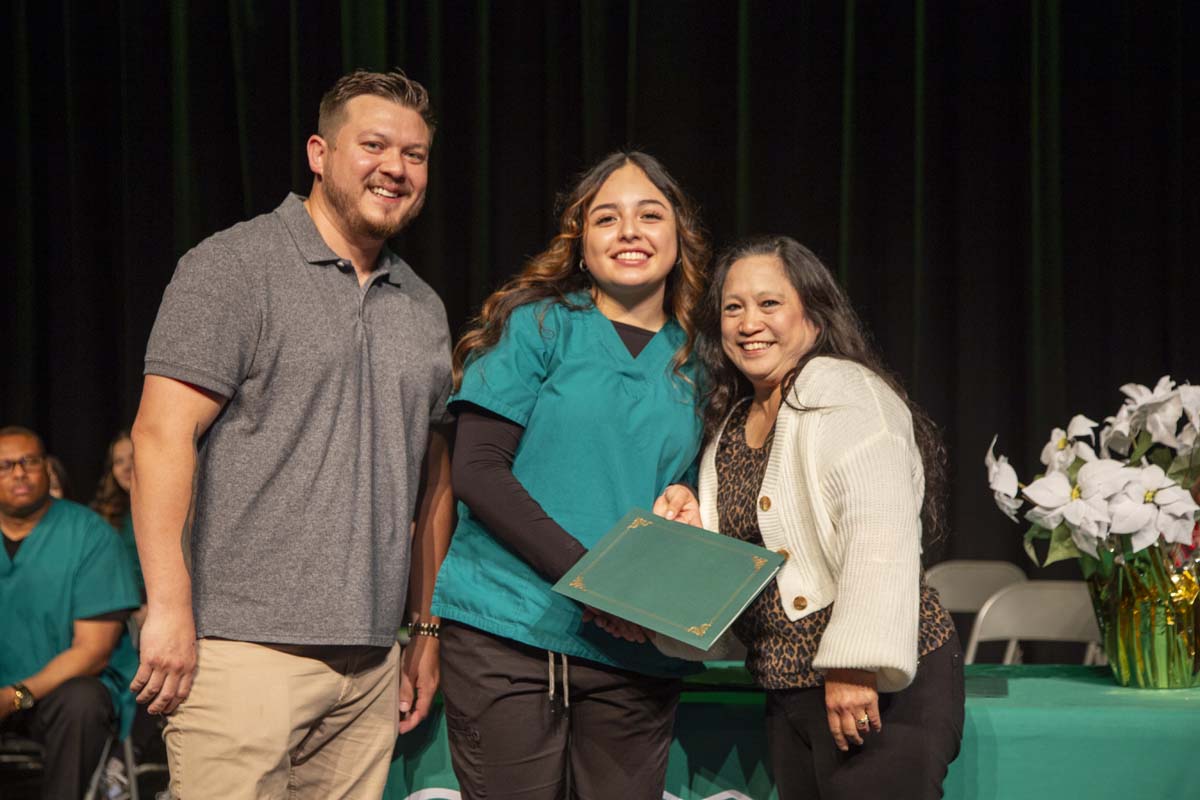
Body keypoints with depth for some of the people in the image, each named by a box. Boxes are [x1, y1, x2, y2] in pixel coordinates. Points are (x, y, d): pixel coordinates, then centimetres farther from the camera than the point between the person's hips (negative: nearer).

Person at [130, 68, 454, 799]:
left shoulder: (424, 308, 18)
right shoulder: (235, 267, -2)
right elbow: (162, 433, -10)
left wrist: (429, 629, 19)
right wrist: (170, 609, -17)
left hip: (372, 667, 6)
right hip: (245, 650, -6)